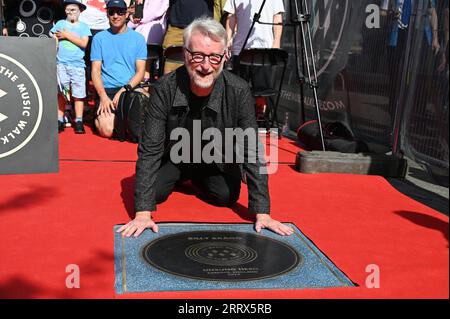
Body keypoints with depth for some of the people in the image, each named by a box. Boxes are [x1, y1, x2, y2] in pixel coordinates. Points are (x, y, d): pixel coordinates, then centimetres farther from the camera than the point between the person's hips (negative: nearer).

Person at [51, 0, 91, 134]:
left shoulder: (83, 26, 8)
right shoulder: (60, 24, 11)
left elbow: (84, 43, -5)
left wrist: (67, 35, -5)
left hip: (78, 65, -1)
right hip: (61, 64, 1)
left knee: (78, 94, -1)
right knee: (61, 93, 2)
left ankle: (78, 122, 5)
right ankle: (59, 121, 7)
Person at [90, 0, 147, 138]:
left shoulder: (138, 38, 7)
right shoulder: (99, 38, 8)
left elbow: (140, 71, 2)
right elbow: (96, 71, 3)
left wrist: (124, 90, -14)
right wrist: (103, 96, -13)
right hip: (107, 90, -1)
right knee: (107, 130, -22)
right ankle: (99, 117, 14)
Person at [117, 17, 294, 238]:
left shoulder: (238, 91, -29)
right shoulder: (165, 89, -30)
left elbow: (251, 152, -25)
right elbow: (150, 150, -28)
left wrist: (262, 213, -29)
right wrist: (143, 213, -35)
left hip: (217, 161, 1)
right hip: (174, 157, -1)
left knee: (227, 196, -17)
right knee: (155, 192, -21)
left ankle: (196, 178, 19)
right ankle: (181, 177, 17)